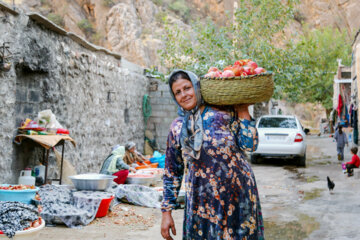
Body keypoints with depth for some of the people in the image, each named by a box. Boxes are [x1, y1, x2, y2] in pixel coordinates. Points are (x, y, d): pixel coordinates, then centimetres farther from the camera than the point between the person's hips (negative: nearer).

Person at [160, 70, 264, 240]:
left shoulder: (224, 112, 0)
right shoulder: (177, 128, 8)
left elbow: (249, 145, -6)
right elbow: (172, 173, 12)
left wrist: (242, 110, -5)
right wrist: (166, 212, 8)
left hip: (238, 194, -2)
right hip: (201, 203, 2)